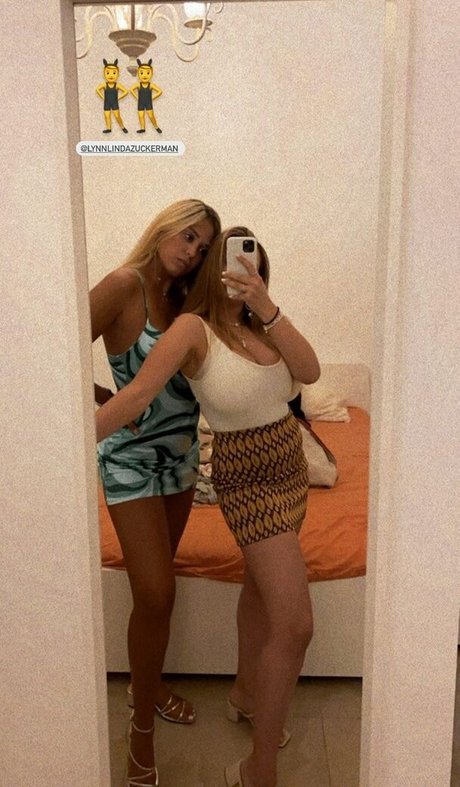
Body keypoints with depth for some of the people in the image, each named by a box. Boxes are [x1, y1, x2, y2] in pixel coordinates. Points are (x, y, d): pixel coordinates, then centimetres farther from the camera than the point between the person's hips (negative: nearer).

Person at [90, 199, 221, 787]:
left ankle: (149, 681, 42)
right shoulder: (124, 285, -16)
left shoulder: (180, 298, 6)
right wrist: (108, 404, -14)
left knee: (158, 581, 20)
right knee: (154, 594, -5)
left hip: (181, 456, 7)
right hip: (133, 461, -7)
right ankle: (142, 728, 15)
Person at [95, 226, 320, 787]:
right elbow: (138, 393, -28)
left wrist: (268, 309, -26)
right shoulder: (194, 328, -17)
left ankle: (246, 691, 48)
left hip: (289, 466, 8)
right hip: (247, 479, -7)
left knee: (261, 585, 24)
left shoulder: (258, 323, 2)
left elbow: (310, 371, -14)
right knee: (294, 624, -10)